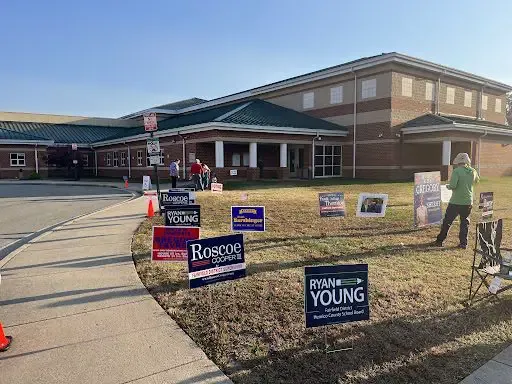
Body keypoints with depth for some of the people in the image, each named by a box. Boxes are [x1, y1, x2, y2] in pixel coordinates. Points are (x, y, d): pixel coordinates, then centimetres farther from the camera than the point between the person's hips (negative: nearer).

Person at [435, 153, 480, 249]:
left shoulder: (457, 171, -15)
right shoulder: (473, 171, 3)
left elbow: (453, 185, -22)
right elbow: (476, 180, 25)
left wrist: (448, 186, -3)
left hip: (456, 202, -4)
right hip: (468, 201, 5)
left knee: (447, 221, 8)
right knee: (465, 222, 14)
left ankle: (440, 241, 16)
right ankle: (463, 243, 14)